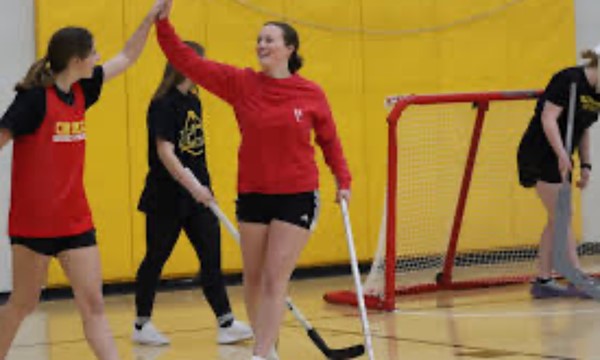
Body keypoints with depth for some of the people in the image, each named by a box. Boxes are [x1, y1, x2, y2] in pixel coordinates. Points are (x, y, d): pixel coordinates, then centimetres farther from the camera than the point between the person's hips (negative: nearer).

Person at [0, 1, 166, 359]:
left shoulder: (81, 91, 6)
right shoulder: (34, 98, -15)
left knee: (93, 304, 0)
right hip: (34, 220, -6)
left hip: (75, 219, 6)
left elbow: (127, 58, 17)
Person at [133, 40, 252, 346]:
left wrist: (202, 186, 17)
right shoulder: (163, 104, -15)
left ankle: (226, 323, 2)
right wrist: (192, 185, -30)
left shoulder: (193, 101, 10)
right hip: (167, 197, -7)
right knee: (156, 259, 5)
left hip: (196, 194, 7)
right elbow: (164, 151, -23)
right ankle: (142, 325, 17)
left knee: (212, 258, 2)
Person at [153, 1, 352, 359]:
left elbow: (329, 140, 8)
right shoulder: (241, 83, -3)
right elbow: (188, 62, -7)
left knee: (276, 279, -8)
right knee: (253, 279, 11)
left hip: (297, 196, -3)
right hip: (252, 195, 3)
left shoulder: (311, 94, -5)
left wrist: (344, 180, -2)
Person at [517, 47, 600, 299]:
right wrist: (562, 155, -29)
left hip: (559, 161, 9)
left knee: (557, 221, 8)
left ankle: (543, 281, 13)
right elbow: (548, 119, -22)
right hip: (541, 154, -9)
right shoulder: (568, 80, -17)